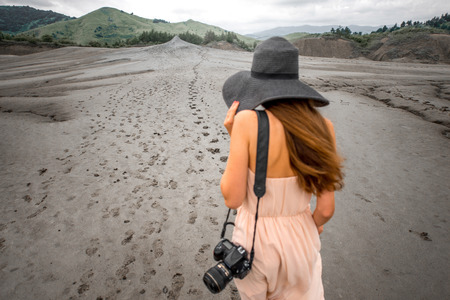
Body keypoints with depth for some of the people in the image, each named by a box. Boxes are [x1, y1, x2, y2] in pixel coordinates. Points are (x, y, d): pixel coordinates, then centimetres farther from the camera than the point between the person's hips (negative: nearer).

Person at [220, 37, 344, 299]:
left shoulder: (247, 122, -26)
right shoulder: (323, 127, -15)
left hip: (253, 236, -1)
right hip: (299, 238, 2)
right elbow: (326, 208, -9)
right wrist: (315, 224, 14)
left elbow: (232, 198, -19)